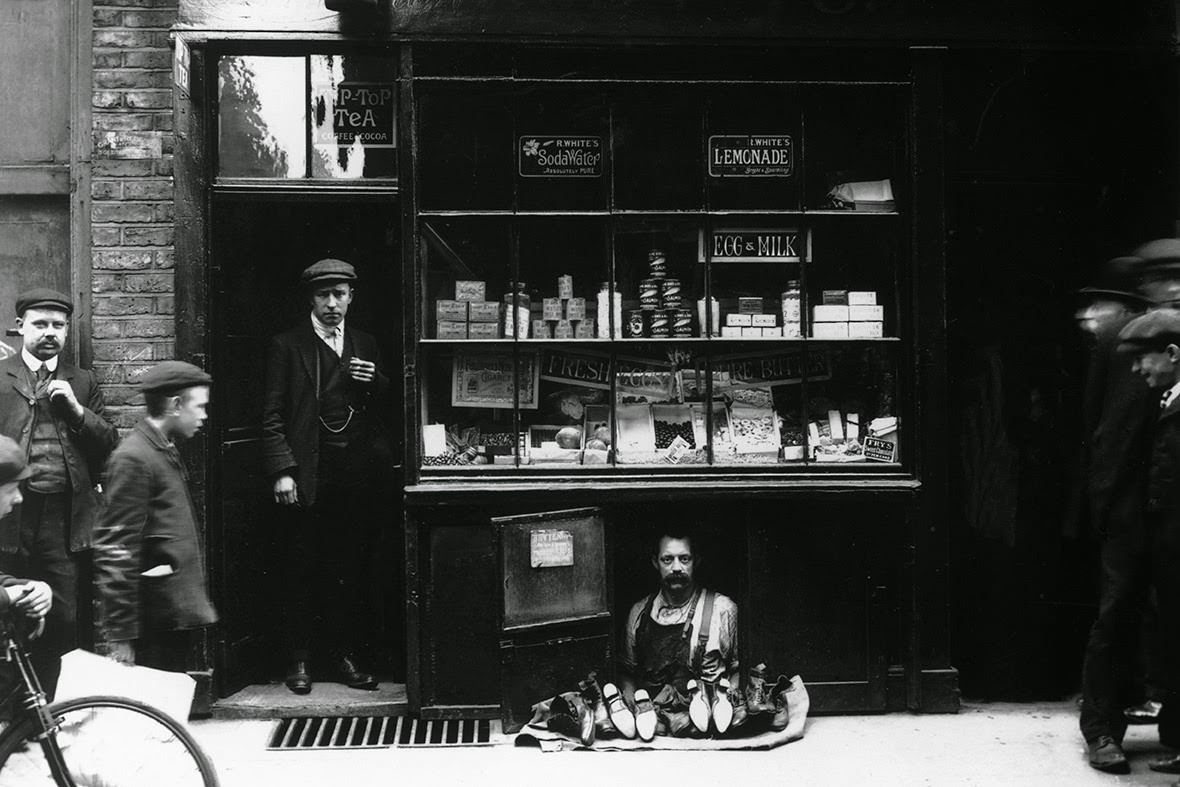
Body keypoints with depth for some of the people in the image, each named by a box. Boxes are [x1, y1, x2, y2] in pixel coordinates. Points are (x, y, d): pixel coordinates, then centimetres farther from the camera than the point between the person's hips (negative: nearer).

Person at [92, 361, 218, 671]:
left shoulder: (166, 452, 14)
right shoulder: (133, 458, -15)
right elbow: (115, 551, -18)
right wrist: (119, 636, -19)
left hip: (177, 617, 9)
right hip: (154, 622, -9)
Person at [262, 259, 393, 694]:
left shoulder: (366, 346, 15)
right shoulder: (287, 346, 2)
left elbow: (387, 407, 17)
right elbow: (273, 416, -2)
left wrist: (375, 381, -4)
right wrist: (282, 471, -11)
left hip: (358, 475, 3)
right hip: (308, 475, -3)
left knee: (351, 568, 6)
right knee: (302, 570, 1)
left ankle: (344, 654, 16)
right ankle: (299, 660, 11)